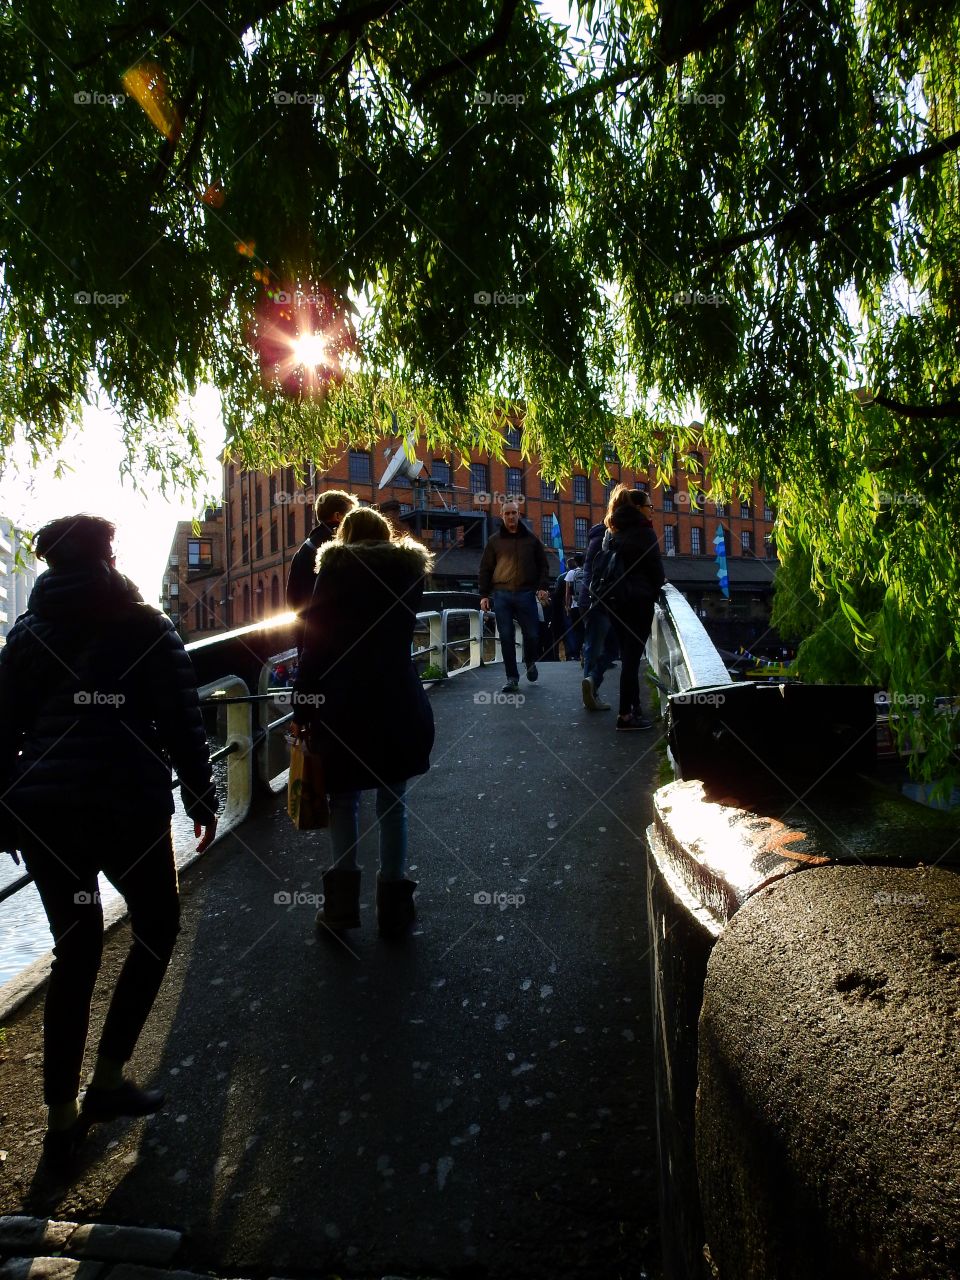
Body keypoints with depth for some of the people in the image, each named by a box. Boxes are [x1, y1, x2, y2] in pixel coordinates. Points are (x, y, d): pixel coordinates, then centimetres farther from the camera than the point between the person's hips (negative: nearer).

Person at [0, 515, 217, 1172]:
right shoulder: (142, 624, -1)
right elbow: (181, 721, -6)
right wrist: (202, 797, 3)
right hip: (125, 805, -4)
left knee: (76, 949, 16)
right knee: (158, 927, 17)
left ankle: (62, 1117, 20)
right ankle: (108, 1078, 14)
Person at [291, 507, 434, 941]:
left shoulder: (334, 569, -2)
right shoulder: (409, 568, 6)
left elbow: (314, 645, -5)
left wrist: (302, 710, -1)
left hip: (342, 706, -2)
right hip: (399, 705, 2)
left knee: (343, 798, 12)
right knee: (392, 802, 10)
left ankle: (343, 901, 8)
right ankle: (394, 906, 14)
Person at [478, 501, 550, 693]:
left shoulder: (531, 539, 11)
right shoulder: (494, 541, 10)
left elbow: (543, 565, 12)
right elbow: (485, 569, 11)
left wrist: (542, 587, -2)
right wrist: (484, 595, 4)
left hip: (526, 594, 0)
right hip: (501, 595, 0)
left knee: (532, 635, 0)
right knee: (506, 637, -1)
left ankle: (530, 663, 32)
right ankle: (512, 678, 7)